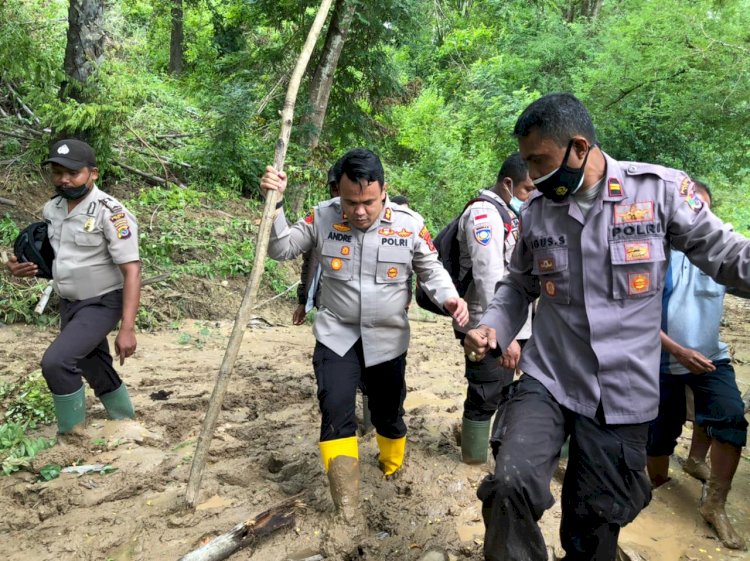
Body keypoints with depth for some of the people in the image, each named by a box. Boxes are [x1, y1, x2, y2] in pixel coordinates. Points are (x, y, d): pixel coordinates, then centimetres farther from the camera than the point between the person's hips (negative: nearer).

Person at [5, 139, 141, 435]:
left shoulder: (110, 213, -21)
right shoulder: (51, 208, 1)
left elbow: (131, 271, -23)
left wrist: (127, 329, -27)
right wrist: (24, 267, -6)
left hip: (102, 304, -7)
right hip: (69, 304, 8)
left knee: (56, 362, -21)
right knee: (96, 371, 17)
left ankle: (72, 435, -1)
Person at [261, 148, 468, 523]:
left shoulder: (409, 225, -11)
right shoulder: (322, 218, -9)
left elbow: (431, 269, 2)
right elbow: (281, 249, -1)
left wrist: (449, 298, -18)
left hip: (387, 339, 1)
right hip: (336, 335, 0)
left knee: (388, 414, 16)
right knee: (335, 409, -14)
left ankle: (393, 471, 46)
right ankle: (345, 497, 2)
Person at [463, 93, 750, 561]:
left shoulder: (660, 189, -7)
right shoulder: (536, 211, 3)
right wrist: (493, 327, -4)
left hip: (623, 393, -1)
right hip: (547, 380, 2)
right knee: (511, 485, -22)